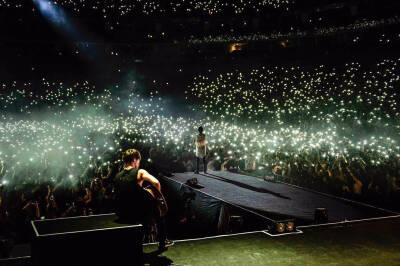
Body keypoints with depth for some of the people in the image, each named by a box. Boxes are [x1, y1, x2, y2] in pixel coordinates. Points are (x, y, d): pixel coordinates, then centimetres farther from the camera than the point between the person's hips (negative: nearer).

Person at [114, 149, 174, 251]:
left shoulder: (118, 176, 6)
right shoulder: (140, 172, -10)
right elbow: (156, 183, -22)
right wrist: (159, 194, -5)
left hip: (121, 216, 6)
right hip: (137, 215, -5)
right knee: (159, 210, 22)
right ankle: (162, 243, 28)